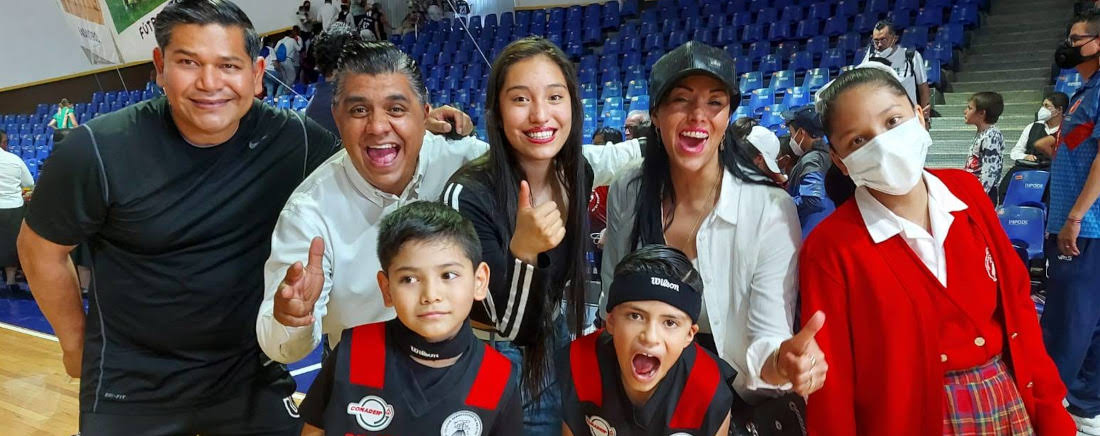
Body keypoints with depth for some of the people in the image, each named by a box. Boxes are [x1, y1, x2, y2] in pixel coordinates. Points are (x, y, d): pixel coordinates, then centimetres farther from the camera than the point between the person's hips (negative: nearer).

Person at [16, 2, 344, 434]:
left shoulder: (292, 140, -15)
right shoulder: (97, 152, -18)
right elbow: (41, 250, -2)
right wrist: (76, 343, 6)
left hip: (252, 371, 2)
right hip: (131, 381, -1)